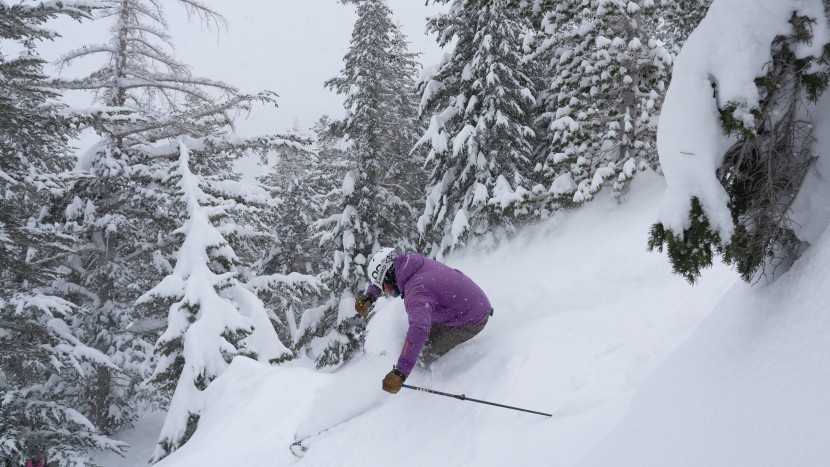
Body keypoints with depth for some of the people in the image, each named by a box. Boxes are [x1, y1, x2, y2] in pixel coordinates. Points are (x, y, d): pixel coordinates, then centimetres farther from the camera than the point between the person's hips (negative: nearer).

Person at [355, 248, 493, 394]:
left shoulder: (416, 291, -34)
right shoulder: (412, 260, -7)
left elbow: (419, 330, -49)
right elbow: (384, 274, 13)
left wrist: (400, 372, -53)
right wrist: (368, 296, -5)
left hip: (472, 322, -9)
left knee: (427, 354, -6)